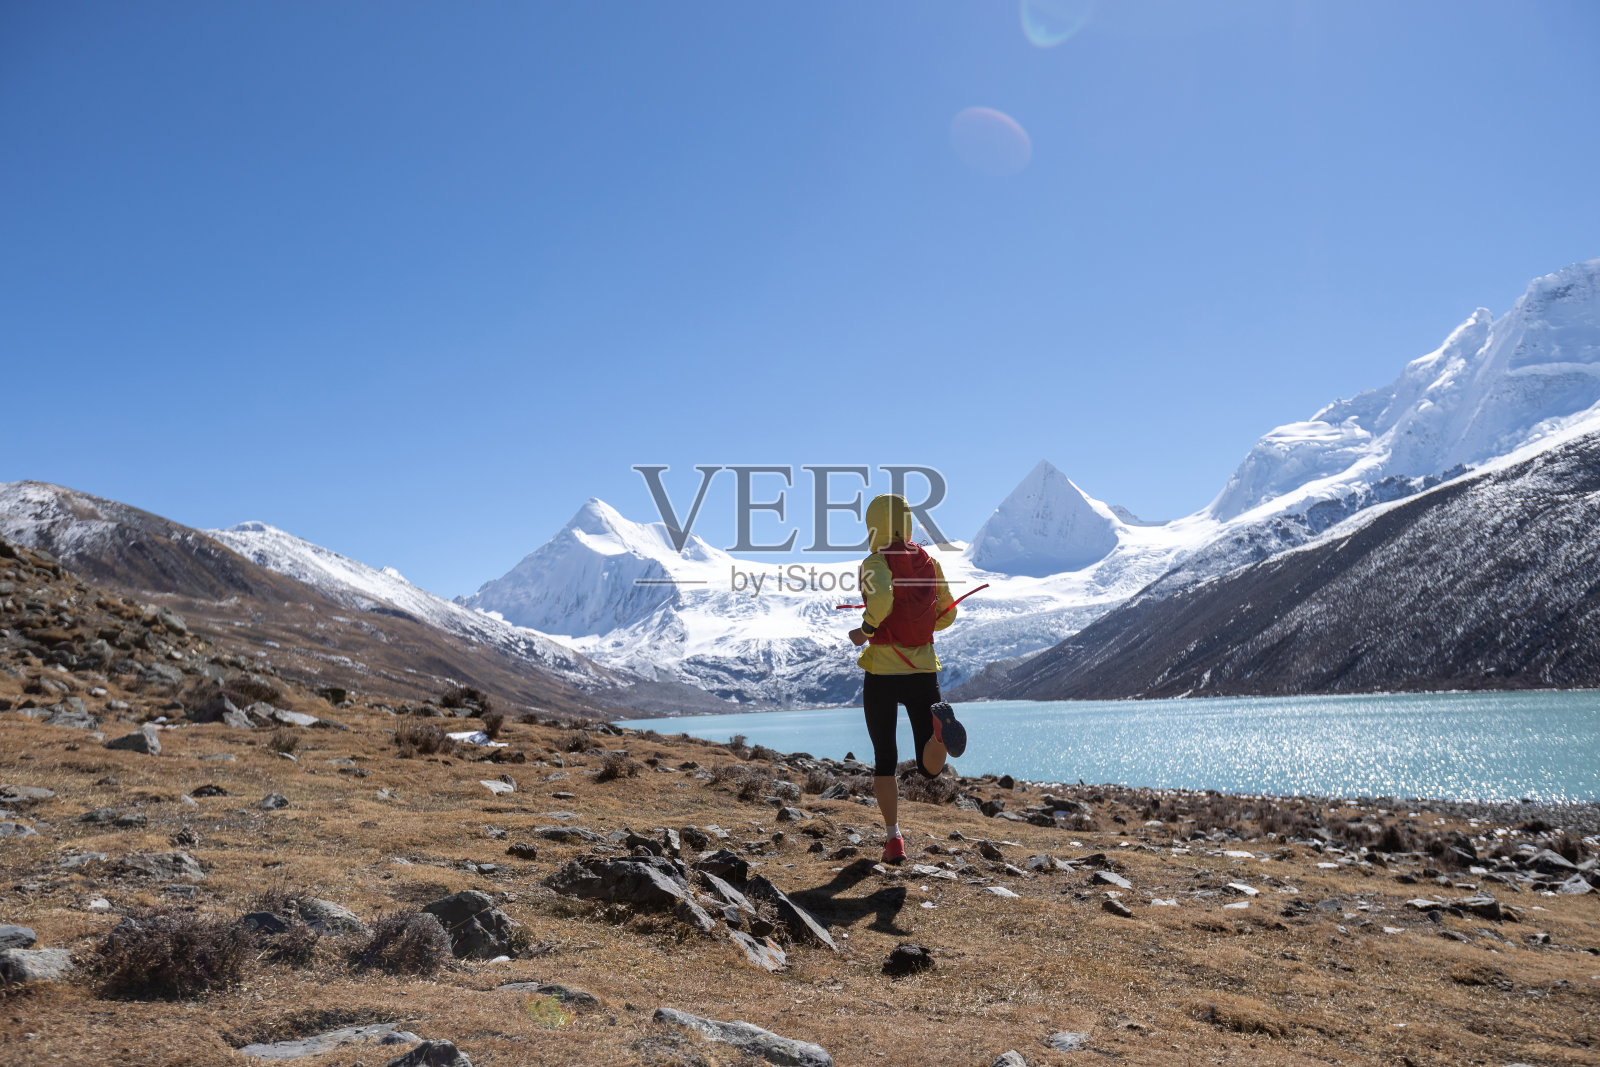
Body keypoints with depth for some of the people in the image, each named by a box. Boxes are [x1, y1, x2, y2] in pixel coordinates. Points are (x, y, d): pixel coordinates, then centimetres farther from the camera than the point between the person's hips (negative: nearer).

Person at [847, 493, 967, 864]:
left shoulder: (876, 563, -8)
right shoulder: (929, 562, 8)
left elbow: (881, 597, -30)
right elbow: (946, 615, 13)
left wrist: (865, 630, -14)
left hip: (882, 672, -3)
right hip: (924, 670, 3)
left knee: (884, 760, 14)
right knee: (931, 767, 3)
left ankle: (894, 839, 9)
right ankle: (939, 727, -30)